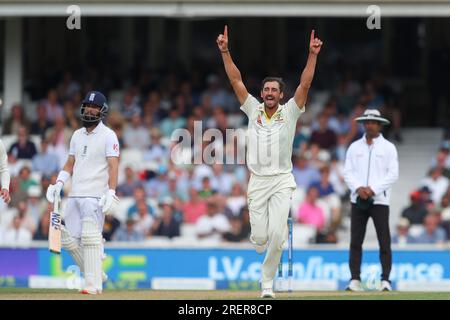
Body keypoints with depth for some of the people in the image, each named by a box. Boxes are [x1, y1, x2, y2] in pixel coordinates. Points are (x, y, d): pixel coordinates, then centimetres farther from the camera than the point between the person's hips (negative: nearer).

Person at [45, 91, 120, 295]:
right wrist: (59, 184, 5)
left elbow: (113, 166, -12)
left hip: (95, 196, -7)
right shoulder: (77, 135, 17)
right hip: (74, 195, 7)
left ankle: (94, 284, -12)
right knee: (70, 240, 4)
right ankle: (96, 273, 19)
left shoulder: (108, 136, -4)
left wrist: (111, 192, -23)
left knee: (90, 239, -13)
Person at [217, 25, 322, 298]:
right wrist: (225, 52, -5)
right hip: (258, 181, 2)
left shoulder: (289, 113, 4)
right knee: (260, 238, -4)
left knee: (276, 235, -15)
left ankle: (268, 283, 1)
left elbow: (305, 85, -6)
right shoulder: (254, 110, 8)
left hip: (282, 181, -2)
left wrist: (312, 55, -17)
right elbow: (236, 81, 4)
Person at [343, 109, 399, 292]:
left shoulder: (388, 148, 4)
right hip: (358, 200, 2)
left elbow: (393, 174, -3)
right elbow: (348, 172, 7)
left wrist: (373, 189, -13)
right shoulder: (354, 147, 12)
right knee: (355, 241, -1)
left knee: (384, 242, -6)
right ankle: (355, 280, 1)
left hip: (379, 200, -2)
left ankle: (385, 280, -4)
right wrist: (358, 188, -11)